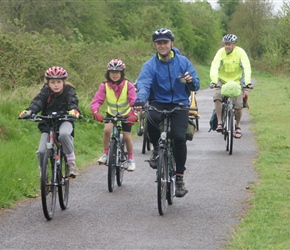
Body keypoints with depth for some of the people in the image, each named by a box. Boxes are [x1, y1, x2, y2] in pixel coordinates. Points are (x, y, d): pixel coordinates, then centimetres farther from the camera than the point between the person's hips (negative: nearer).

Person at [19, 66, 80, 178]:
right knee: (41, 151, -12)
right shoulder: (45, 91, -2)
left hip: (65, 121, -3)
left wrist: (74, 110, -49)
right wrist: (29, 111, -39)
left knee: (63, 134, -38)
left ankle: (71, 161, -18)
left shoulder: (69, 90, -7)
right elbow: (37, 102, -17)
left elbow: (73, 102, -24)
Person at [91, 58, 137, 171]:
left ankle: (130, 159, 19)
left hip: (126, 115, -1)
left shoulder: (128, 85, -21)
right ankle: (106, 154, -7)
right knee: (107, 129, -24)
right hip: (111, 114, 1)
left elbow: (134, 101, -28)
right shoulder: (104, 86, -18)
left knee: (127, 136, -4)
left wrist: (134, 114, -45)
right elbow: (97, 100, -25)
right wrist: (95, 112, -45)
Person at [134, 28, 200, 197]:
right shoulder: (150, 65, -1)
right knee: (150, 118, -35)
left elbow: (196, 85, 3)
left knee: (180, 137, -21)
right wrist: (141, 100, -38)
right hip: (159, 103, 0)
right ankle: (157, 148, -4)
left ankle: (179, 178, -6)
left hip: (179, 104, 1)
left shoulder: (183, 62, 3)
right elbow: (144, 84, -17)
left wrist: (191, 81, -22)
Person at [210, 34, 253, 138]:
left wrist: (248, 82, -38)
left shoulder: (240, 52, -16)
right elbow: (214, 66, -25)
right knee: (217, 97, -27)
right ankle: (219, 123, -19)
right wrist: (214, 81, -41)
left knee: (238, 105, -10)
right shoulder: (220, 52, -14)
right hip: (222, 81, 0)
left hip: (237, 81, 0)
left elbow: (247, 67, -24)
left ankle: (238, 126, 16)